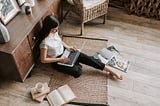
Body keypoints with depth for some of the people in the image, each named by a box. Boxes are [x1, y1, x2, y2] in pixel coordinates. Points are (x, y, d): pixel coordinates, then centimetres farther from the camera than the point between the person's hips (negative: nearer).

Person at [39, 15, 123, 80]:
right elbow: (43, 59, -21)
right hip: (56, 61, -6)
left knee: (86, 58, -11)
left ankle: (108, 69, -5)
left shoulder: (54, 32, -7)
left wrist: (67, 47, -2)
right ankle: (76, 64, 10)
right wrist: (59, 59, -22)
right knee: (77, 72, -26)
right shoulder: (44, 43, -27)